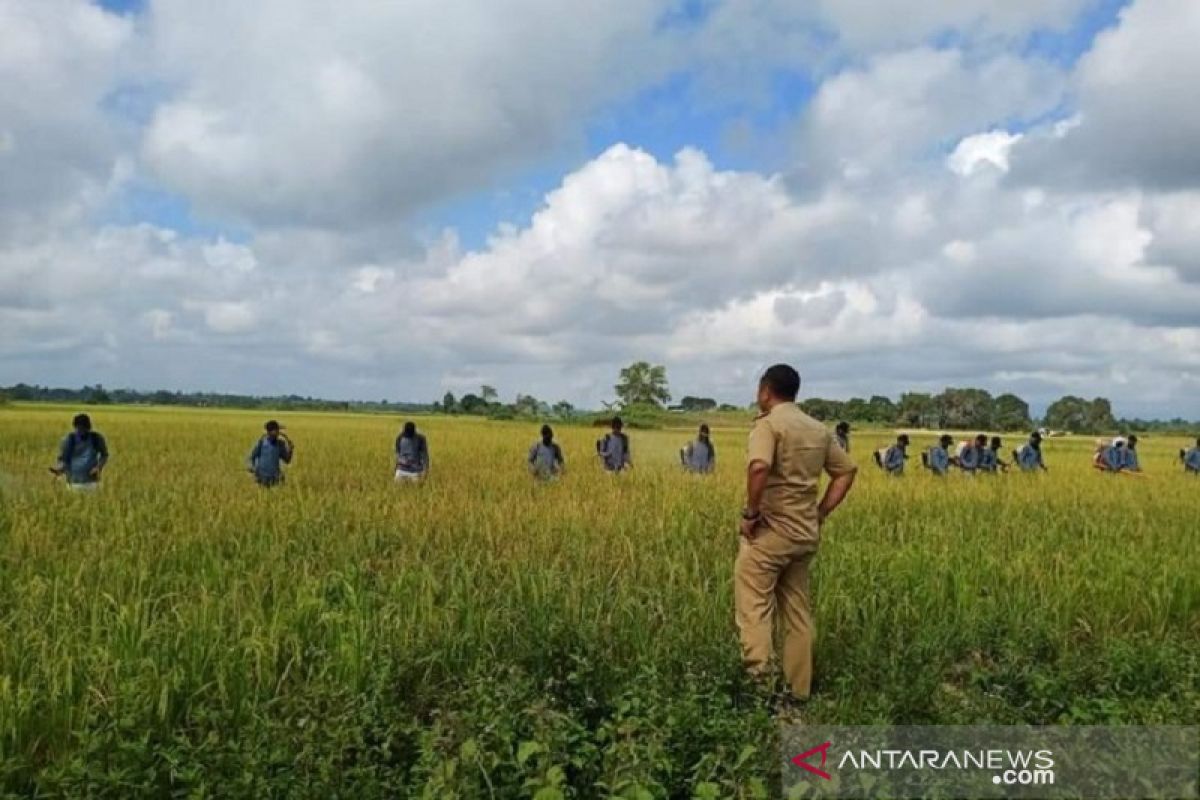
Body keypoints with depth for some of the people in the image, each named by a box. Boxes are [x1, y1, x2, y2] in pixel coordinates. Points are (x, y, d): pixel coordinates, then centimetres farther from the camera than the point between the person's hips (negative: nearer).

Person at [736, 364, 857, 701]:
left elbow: (759, 467, -29)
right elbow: (847, 471, 15)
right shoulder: (819, 430, 12)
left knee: (753, 603, -5)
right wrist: (821, 513, 13)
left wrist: (750, 513, -18)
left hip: (770, 531, -7)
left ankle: (759, 674, -16)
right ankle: (799, 691, 20)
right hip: (805, 534, 7)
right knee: (798, 613, 14)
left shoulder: (768, 423, -11)